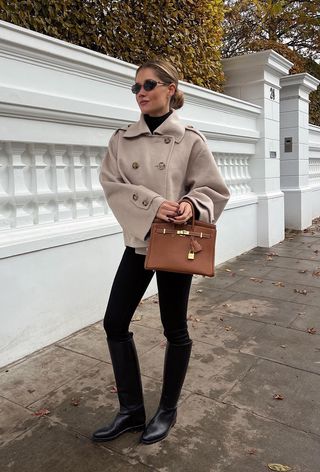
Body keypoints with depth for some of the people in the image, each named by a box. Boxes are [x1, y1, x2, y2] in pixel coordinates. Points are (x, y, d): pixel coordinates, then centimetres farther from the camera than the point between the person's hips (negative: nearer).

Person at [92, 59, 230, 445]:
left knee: (174, 329, 8)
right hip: (137, 242, 4)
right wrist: (152, 205, -21)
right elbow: (112, 184, -5)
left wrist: (191, 205, -24)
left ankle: (167, 410, 33)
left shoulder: (190, 140, -4)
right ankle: (131, 410, 26)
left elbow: (213, 189, -2)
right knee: (115, 323, 6)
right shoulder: (122, 139, 5)